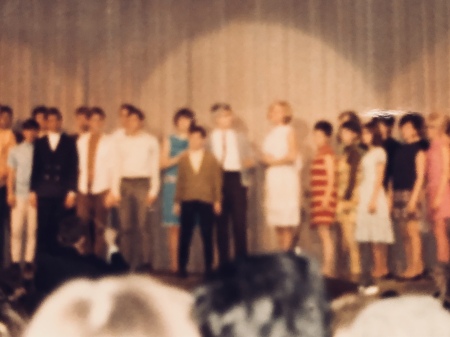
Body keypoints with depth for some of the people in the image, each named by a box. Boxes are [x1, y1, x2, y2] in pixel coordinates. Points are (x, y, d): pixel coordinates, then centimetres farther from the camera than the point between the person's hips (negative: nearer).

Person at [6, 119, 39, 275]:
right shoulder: (15, 151, 7)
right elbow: (11, 173, 9)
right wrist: (10, 193, 2)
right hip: (19, 195, 2)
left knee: (32, 229, 0)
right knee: (16, 229, 2)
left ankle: (29, 261, 6)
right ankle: (15, 261, 9)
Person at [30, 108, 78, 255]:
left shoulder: (69, 142, 6)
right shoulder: (39, 142, 13)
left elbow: (73, 168, 2)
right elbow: (35, 168, 10)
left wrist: (72, 191, -6)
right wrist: (32, 191, 3)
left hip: (63, 191, -1)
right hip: (43, 190, 2)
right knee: (43, 226, -2)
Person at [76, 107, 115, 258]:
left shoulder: (109, 142, 1)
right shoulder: (81, 141, 10)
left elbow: (113, 166, -2)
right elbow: (77, 165, 6)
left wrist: (112, 191, -9)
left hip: (101, 189, -2)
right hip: (83, 189, 2)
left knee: (100, 227, 1)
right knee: (83, 226, -1)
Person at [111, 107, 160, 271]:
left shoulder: (150, 141, 4)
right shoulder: (121, 142, 12)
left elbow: (155, 167, 1)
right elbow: (117, 167, 12)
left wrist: (153, 190, -6)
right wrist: (115, 189, 3)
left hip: (142, 184, -3)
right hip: (125, 184, 3)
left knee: (142, 225, -7)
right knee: (125, 226, 3)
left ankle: (145, 263, -4)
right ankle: (126, 263, 7)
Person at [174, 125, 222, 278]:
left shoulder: (211, 159, 7)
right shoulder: (183, 159, 10)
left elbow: (217, 181, 4)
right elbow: (180, 181, 10)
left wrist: (217, 200, -2)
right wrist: (177, 202, 8)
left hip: (206, 201, -1)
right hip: (187, 202, 1)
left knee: (207, 236, 1)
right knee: (185, 236, -1)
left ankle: (208, 267, 8)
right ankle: (182, 267, 5)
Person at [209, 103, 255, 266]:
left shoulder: (240, 137, 18)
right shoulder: (210, 137, 10)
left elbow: (251, 158, 16)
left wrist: (249, 161, -6)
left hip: (236, 178, 1)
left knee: (240, 220, -6)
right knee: (221, 222, 2)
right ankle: (223, 262, 8)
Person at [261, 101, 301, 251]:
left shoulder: (289, 131, 1)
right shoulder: (270, 134, 18)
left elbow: (292, 156, -9)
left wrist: (274, 161, -4)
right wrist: (266, 160, -1)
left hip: (286, 176, -6)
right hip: (272, 176, 6)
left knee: (287, 218, -9)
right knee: (276, 218, 3)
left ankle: (286, 249, -9)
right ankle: (281, 249, 5)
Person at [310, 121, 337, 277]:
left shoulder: (327, 152, -7)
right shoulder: (319, 152, 17)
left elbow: (331, 176, -12)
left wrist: (327, 196, -18)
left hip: (325, 196, -9)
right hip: (318, 197, 9)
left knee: (324, 232, -12)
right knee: (323, 233, 9)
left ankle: (327, 268, -14)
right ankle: (327, 267, 12)